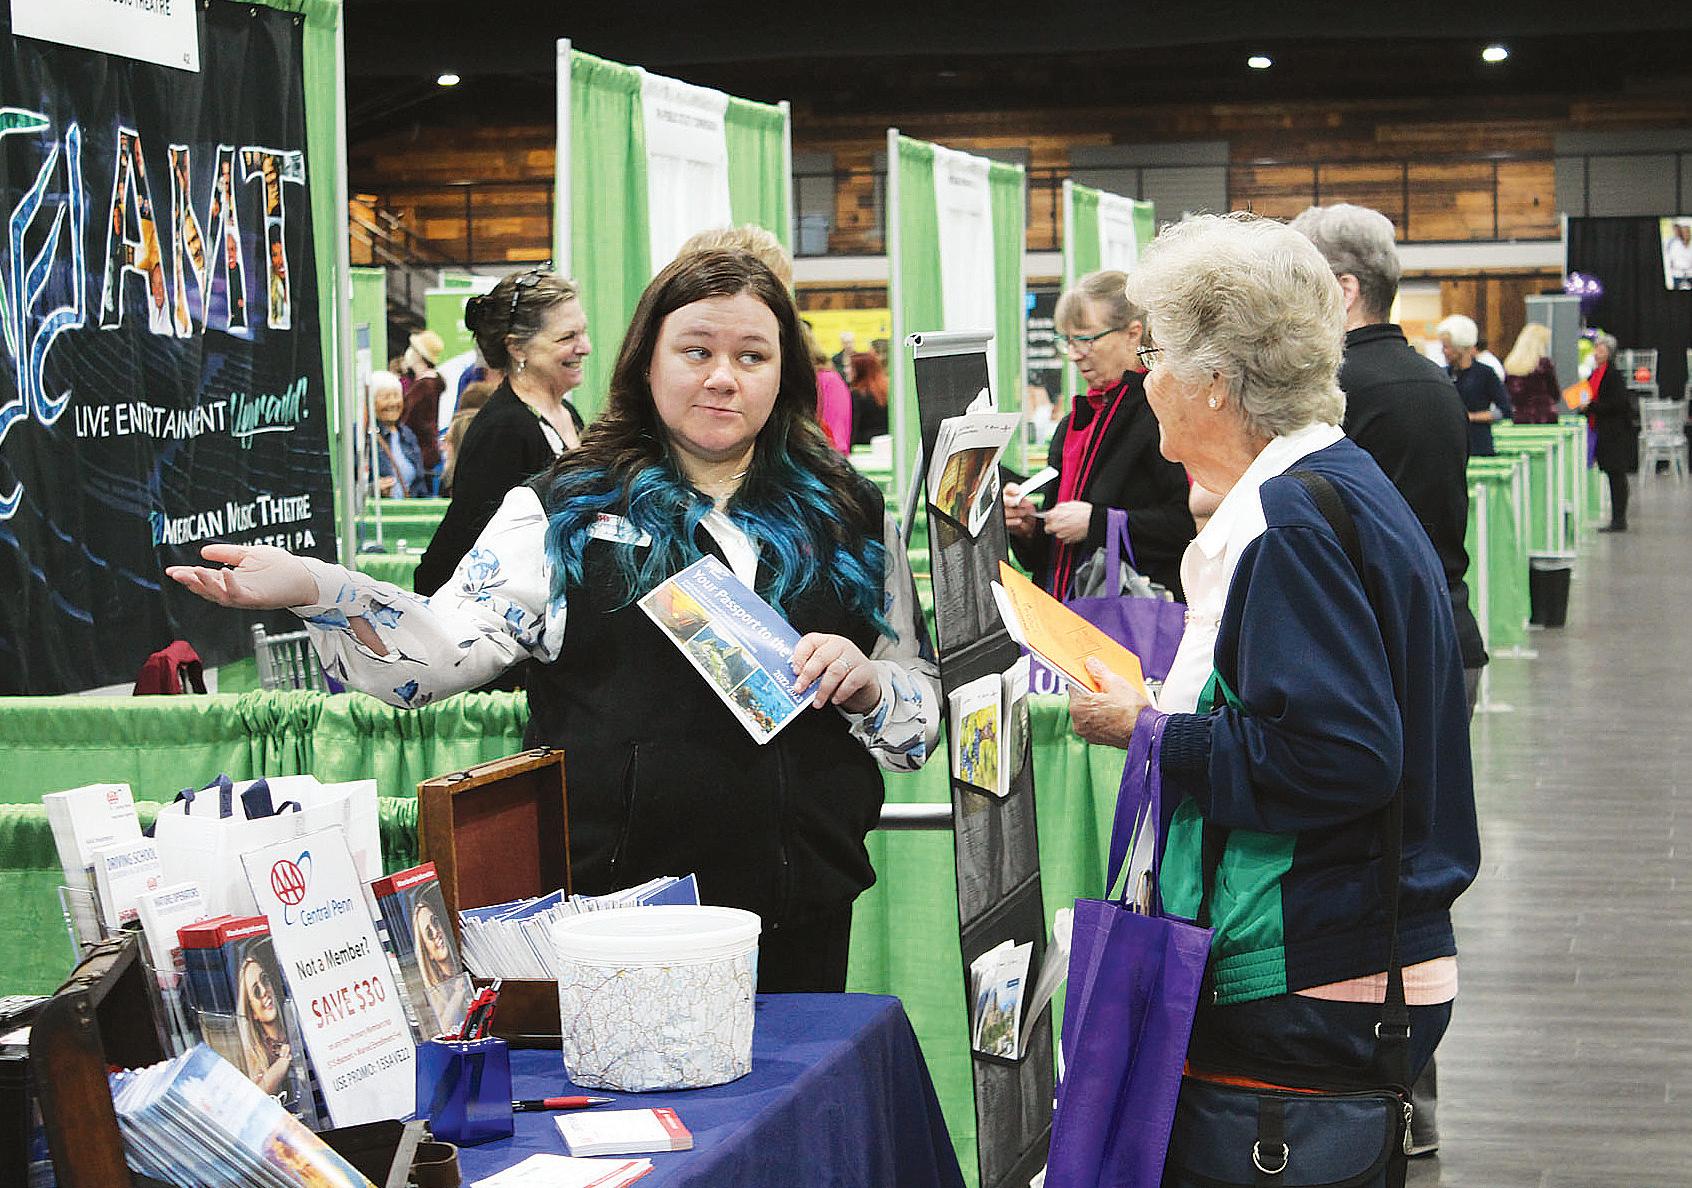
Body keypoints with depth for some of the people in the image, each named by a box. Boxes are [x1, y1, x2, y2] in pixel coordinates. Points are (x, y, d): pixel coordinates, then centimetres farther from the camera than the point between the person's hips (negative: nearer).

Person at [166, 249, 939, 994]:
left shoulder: (849, 518, 10)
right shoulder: (566, 512, 5)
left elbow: (925, 704, 13)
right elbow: (452, 646, -7)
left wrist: (866, 683, -9)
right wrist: (309, 589, -22)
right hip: (615, 904, -2)